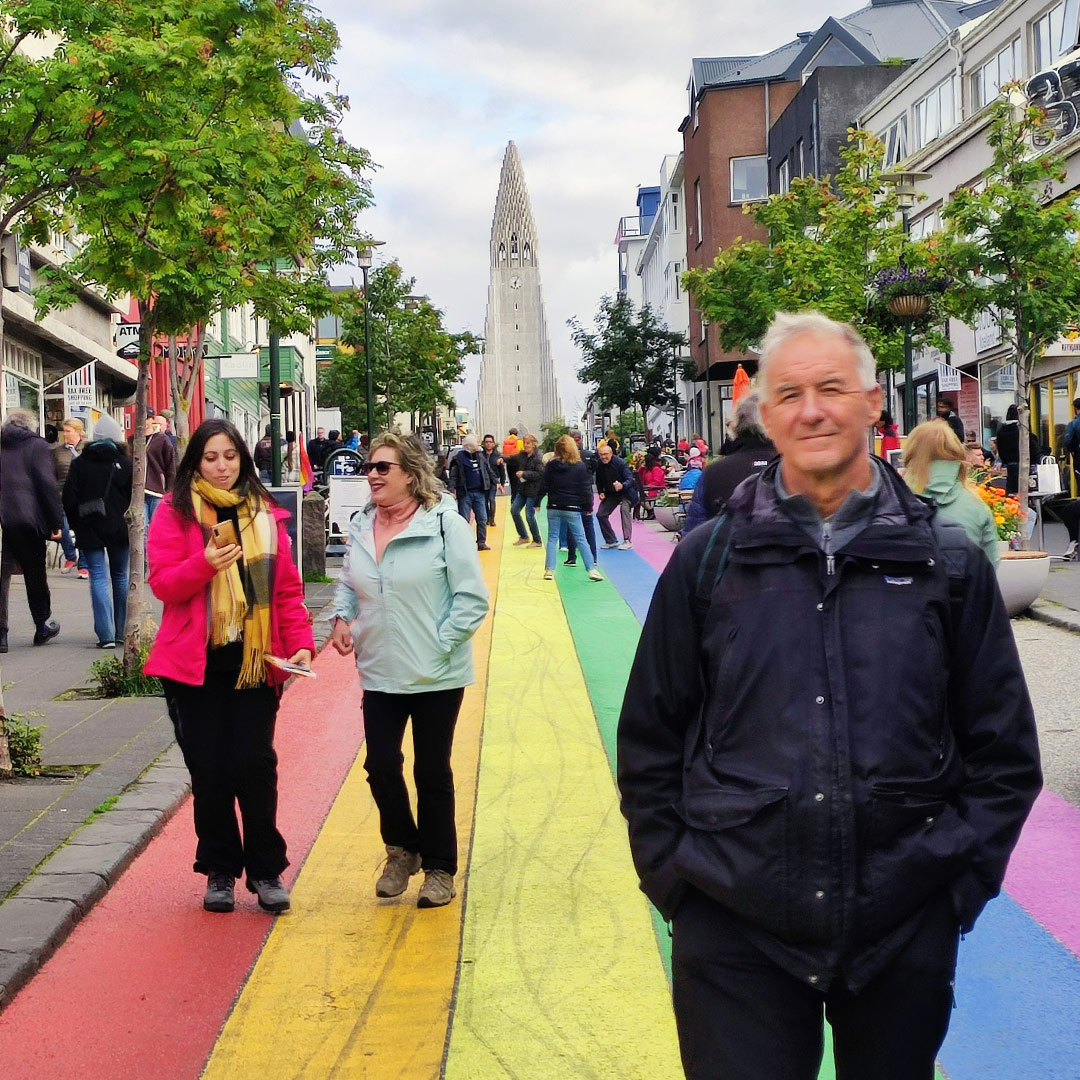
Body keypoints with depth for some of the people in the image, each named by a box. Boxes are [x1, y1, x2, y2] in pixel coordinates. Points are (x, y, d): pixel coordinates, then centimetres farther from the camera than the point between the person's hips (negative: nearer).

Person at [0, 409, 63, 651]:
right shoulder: (37, 446, 0)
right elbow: (47, 485, -8)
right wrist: (56, 523, -6)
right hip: (27, 520, -3)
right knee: (35, 573, 11)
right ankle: (42, 625, 24)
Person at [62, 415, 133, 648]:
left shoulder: (79, 464, 2)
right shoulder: (125, 463, -1)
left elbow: (69, 499, 1)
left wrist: (75, 525, 10)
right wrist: (131, 523, 12)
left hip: (89, 530, 0)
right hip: (119, 530, 1)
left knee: (98, 578, -2)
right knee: (121, 577, 12)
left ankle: (106, 635, -11)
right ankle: (122, 631, 16)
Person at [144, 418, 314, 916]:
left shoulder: (266, 514, 7)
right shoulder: (174, 512, 0)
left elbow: (287, 587, 7)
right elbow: (162, 583, -6)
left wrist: (300, 643, -4)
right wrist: (204, 564, -23)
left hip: (256, 661, 1)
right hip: (195, 663, -1)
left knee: (255, 765, 0)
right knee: (209, 770, 5)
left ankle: (266, 869, 13)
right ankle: (220, 870, 19)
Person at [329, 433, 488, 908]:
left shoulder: (445, 524, -12)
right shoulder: (361, 527, 5)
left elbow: (472, 598, -12)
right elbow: (348, 584, 20)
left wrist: (440, 644, -16)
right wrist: (341, 617, 1)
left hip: (437, 676, -4)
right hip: (379, 673, 5)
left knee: (432, 772, 8)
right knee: (381, 766, 7)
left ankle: (439, 868, 24)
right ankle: (402, 850, 32)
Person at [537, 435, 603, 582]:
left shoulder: (551, 465, -3)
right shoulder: (580, 466, -6)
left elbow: (544, 486, -1)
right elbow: (586, 488, -3)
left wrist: (537, 502, 10)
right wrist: (588, 506, 6)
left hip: (554, 507, 1)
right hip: (572, 508, -1)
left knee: (552, 538, 10)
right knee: (581, 539, 3)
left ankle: (549, 570, 6)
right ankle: (591, 569, -2)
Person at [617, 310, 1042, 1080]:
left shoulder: (948, 563, 0)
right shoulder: (709, 560, 0)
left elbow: (1004, 753, 5)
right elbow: (650, 742, 5)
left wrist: (958, 883, -1)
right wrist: (673, 879, 0)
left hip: (904, 936, 1)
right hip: (733, 935, -1)